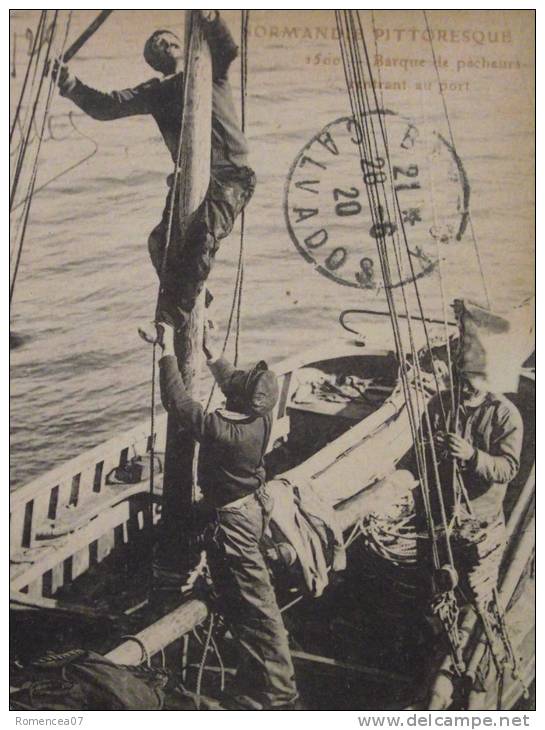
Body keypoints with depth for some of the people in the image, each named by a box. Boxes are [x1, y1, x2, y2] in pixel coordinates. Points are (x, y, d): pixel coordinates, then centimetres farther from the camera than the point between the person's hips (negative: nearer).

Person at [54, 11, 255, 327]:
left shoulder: (210, 72, 12)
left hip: (231, 174, -3)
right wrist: (71, 85, -5)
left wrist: (211, 20, -29)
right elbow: (105, 106, 11)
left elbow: (229, 49, -10)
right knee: (163, 241, -16)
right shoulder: (156, 92, 18)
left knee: (206, 232, -29)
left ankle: (177, 310, -23)